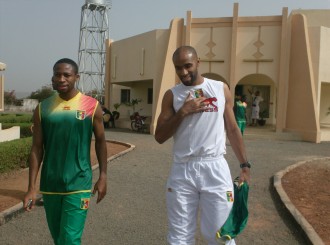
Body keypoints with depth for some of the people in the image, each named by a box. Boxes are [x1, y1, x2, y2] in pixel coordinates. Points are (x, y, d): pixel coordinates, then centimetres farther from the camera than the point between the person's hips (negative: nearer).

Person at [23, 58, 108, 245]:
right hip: (49, 185, 3)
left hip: (79, 184, -3)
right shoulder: (43, 109, 1)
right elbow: (37, 149, 2)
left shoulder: (92, 106, -5)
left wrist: (103, 176, 1)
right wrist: (32, 187, -3)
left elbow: (100, 141, 4)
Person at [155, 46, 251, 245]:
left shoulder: (221, 89, 6)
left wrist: (245, 165, 5)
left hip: (215, 168, 0)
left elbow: (232, 129, 10)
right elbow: (160, 137, 0)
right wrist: (183, 111, -11)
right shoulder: (172, 95, 5)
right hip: (182, 170, 1)